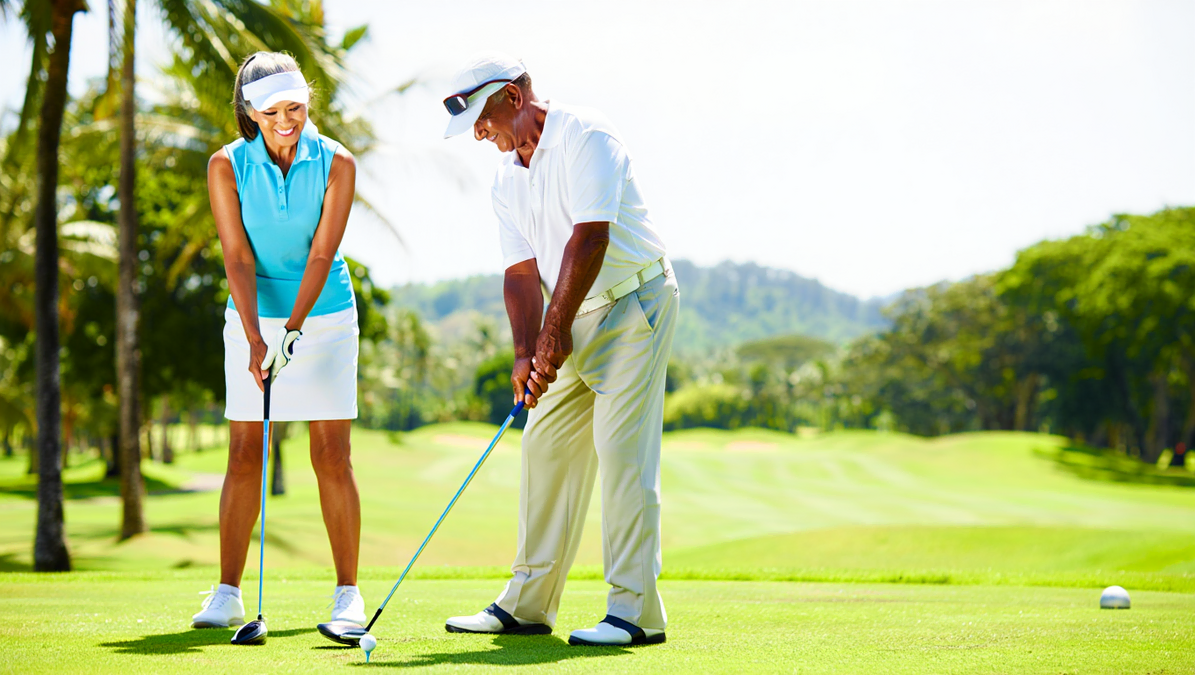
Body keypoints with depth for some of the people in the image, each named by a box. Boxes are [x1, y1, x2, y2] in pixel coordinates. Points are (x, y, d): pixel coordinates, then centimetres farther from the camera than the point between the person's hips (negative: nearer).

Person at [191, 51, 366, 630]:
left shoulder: (336, 163, -8)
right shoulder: (227, 165, -6)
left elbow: (322, 253, -14)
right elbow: (237, 258, -11)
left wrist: (293, 328, -23)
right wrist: (255, 340, -21)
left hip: (325, 316, -1)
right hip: (253, 316, 1)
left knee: (332, 455, -5)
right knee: (244, 454, 0)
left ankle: (348, 593, 1)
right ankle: (227, 593, 6)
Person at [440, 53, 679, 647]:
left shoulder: (584, 137, -15)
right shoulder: (507, 180, 10)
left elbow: (590, 238, -22)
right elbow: (521, 271, 5)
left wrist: (555, 329, -19)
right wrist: (526, 352, -9)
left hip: (634, 303, -8)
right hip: (575, 319, 8)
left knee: (621, 449, -13)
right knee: (546, 446, 7)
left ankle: (635, 611, -10)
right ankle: (527, 603, 15)